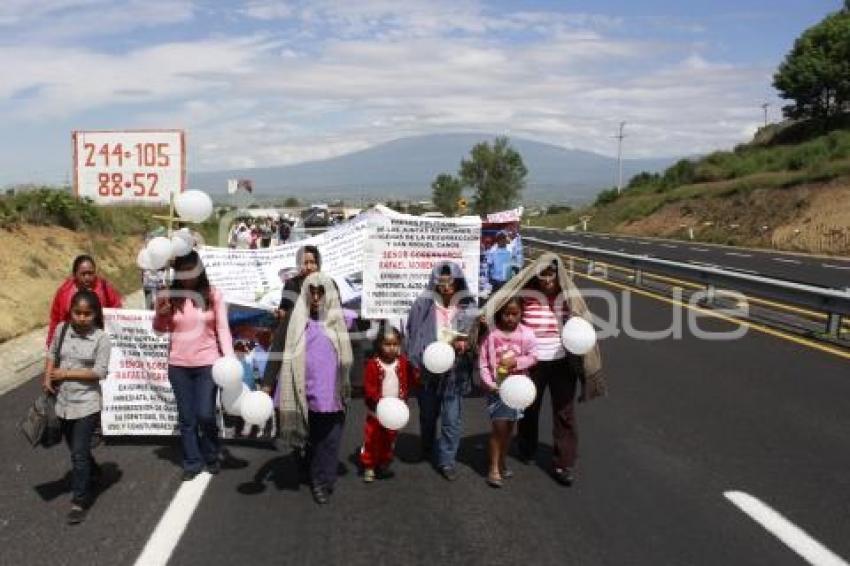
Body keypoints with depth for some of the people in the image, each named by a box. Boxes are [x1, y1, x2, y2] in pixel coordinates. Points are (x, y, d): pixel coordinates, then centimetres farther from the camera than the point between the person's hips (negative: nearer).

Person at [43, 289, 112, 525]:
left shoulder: (101, 338, -14)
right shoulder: (62, 329, -2)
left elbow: (99, 372, -17)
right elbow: (52, 354, 12)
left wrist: (66, 374, -15)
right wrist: (48, 377, -4)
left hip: (86, 404, -5)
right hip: (63, 401, 5)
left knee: (79, 453, -3)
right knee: (76, 449, 21)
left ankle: (79, 502, 7)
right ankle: (92, 473, 47)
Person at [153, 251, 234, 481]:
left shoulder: (213, 294, -5)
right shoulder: (169, 295, -1)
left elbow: (223, 329, -4)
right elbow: (160, 328, 10)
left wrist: (230, 358, -15)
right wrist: (161, 314, -12)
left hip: (207, 363, -2)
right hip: (178, 365, 2)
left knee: (205, 415, -2)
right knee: (186, 418, 8)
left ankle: (212, 457, 23)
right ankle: (192, 461, 23)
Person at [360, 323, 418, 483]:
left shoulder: (403, 362, -5)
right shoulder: (373, 364, -15)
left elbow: (410, 381, -1)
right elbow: (368, 387, -17)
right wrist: (379, 400, -27)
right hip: (377, 410, -3)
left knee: (390, 439, 16)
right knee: (372, 439, 3)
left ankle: (384, 464, 32)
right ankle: (369, 467, 15)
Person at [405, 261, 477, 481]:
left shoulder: (468, 307, -1)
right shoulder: (423, 305, -5)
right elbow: (411, 335, 0)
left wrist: (465, 344, -14)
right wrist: (415, 364, -6)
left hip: (455, 371, 0)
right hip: (427, 369, 0)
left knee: (452, 419, 1)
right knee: (427, 415, 19)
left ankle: (447, 459, 15)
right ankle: (427, 450, 43)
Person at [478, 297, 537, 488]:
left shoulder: (526, 334, -4)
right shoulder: (491, 334, -8)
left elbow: (533, 357, -2)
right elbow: (483, 361, -8)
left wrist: (516, 361, -17)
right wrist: (488, 382, -17)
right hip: (496, 386, -2)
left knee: (509, 427, 13)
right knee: (498, 427, -5)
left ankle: (502, 463, 29)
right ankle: (494, 468, 5)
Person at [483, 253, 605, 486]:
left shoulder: (569, 296, -4)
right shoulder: (525, 294, -10)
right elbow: (497, 307, -14)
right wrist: (485, 317, -32)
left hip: (563, 362, 0)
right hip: (532, 362, 0)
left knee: (564, 412, 4)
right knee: (529, 407, 18)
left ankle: (564, 463, 16)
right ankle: (527, 450, 43)